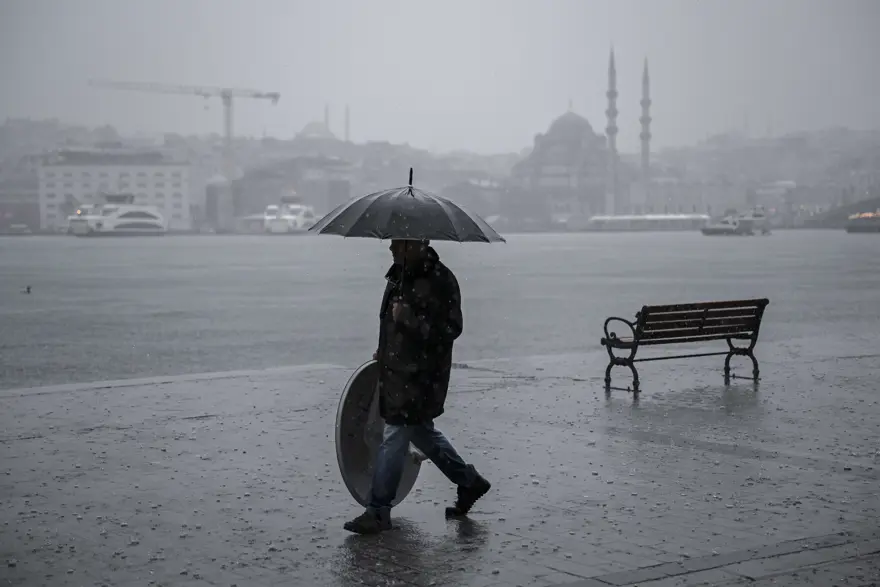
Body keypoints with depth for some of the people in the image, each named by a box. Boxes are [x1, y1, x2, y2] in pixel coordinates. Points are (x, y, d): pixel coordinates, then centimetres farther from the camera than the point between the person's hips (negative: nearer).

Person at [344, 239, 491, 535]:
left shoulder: (440, 280, -18)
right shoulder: (399, 273, 9)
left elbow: (450, 329, -21)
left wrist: (409, 319, -27)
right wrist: (384, 351, 20)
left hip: (420, 374, -9)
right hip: (397, 368, 9)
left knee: (394, 437, -5)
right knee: (422, 431, 18)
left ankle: (378, 512, 3)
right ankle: (470, 482, 33)